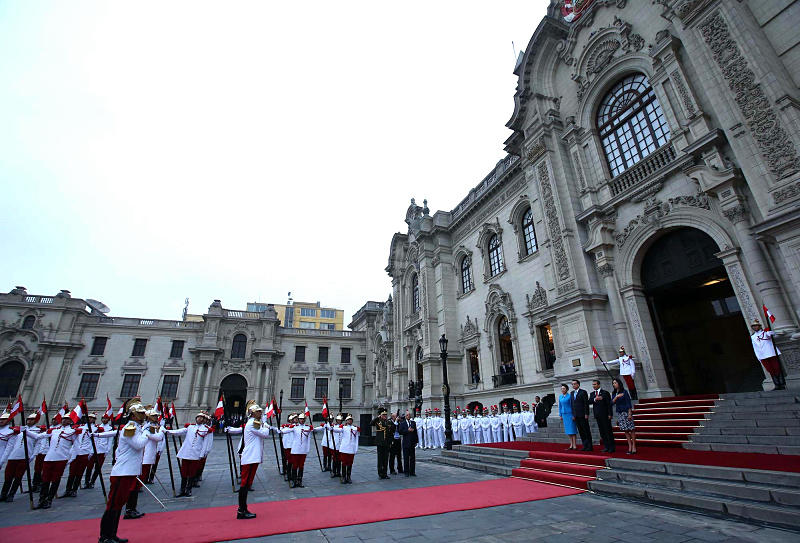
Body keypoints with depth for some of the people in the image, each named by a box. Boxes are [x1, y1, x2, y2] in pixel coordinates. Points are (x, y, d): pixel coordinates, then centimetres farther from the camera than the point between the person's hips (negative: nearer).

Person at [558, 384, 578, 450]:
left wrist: (573, 415, -13)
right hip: (564, 414, 6)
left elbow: (572, 406, -9)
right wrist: (560, 415, 12)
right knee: (568, 430, 9)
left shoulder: (570, 396, -8)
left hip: (570, 414, -6)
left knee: (572, 429, -4)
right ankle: (571, 445, 14)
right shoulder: (560, 397, 10)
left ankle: (575, 445, 0)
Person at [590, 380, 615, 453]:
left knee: (608, 431, -1)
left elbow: (609, 404, -6)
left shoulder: (605, 393, -2)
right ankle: (606, 447, 13)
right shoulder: (592, 394, 13)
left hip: (605, 415, -5)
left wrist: (610, 414, -12)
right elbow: (589, 402, 0)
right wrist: (595, 399, -17)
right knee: (602, 432, 7)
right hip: (597, 415, 5)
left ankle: (612, 447, 7)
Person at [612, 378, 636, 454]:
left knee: (631, 429, -4)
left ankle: (634, 446, -1)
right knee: (625, 430, 5)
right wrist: (616, 397, -14)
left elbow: (629, 403, -8)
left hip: (626, 412, -5)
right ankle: (630, 446, 7)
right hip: (619, 413, 5)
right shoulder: (615, 393, 12)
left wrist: (630, 413, -14)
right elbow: (612, 402, 1)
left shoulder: (624, 392, -4)